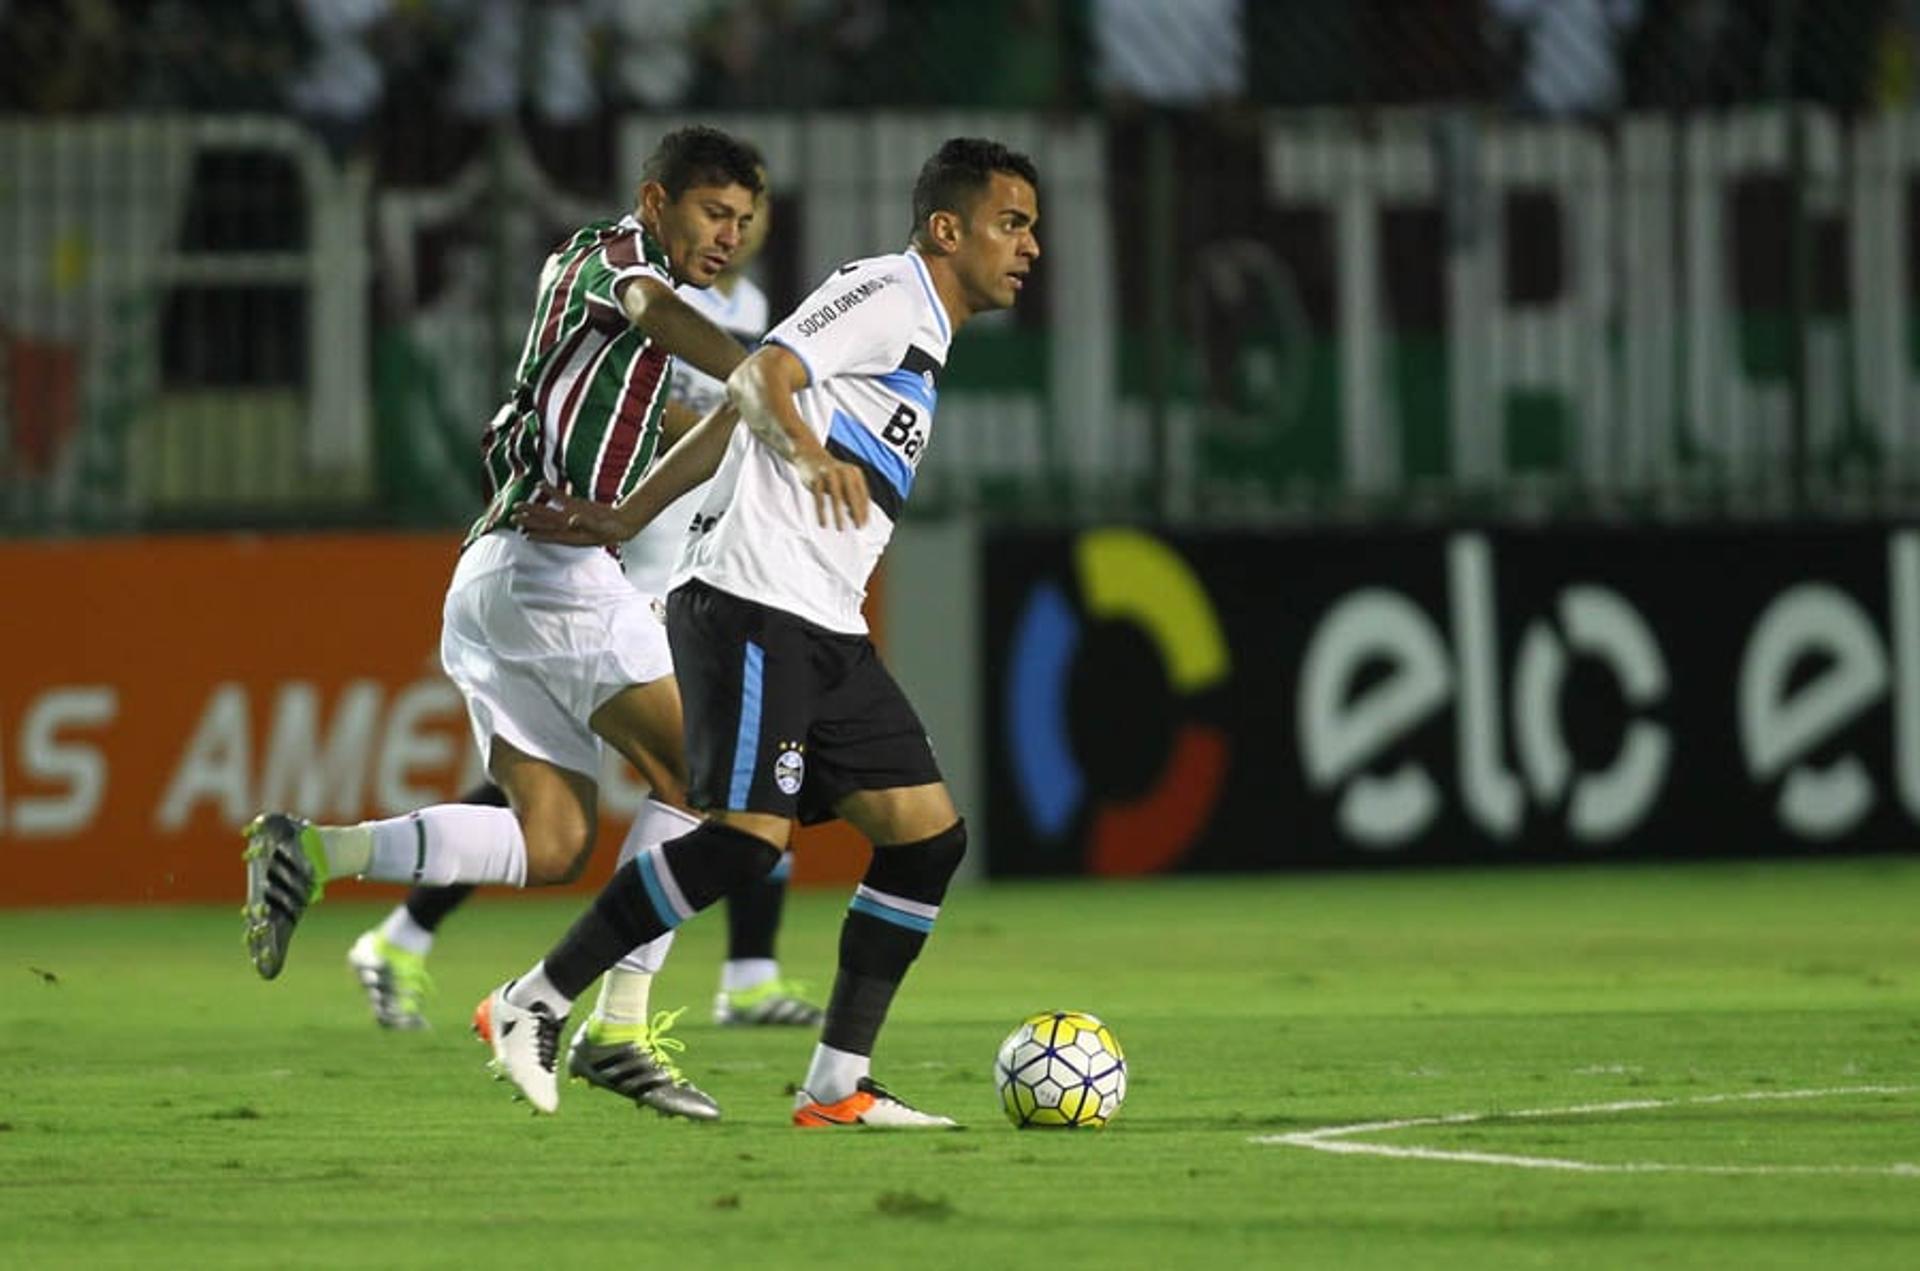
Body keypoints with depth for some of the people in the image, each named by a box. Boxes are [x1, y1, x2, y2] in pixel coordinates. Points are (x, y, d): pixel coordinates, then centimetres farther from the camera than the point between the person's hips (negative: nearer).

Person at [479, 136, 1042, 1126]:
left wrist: (623, 522, 26)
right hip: (748, 604, -10)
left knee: (928, 832, 0)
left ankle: (837, 1086, 1)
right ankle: (533, 1005, -9)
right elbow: (755, 379, -18)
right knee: (749, 833, -20)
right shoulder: (886, 293, -4)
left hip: (824, 632, 10)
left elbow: (734, 422, 26)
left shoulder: (921, 340, 24)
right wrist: (808, 449, -38)